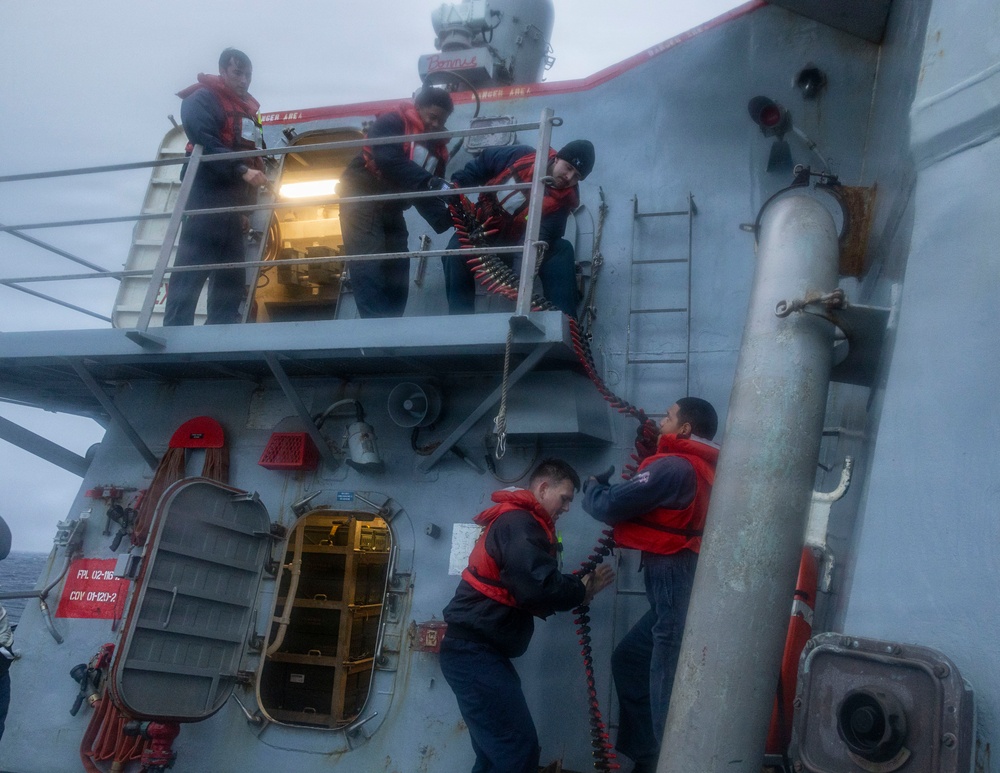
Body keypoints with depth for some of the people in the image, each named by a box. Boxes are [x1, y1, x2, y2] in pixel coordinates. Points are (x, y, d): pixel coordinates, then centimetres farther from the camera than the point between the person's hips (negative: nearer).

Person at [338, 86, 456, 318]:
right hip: (362, 199, -8)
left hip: (391, 209, 8)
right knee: (369, 267, -15)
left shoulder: (438, 147, 10)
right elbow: (390, 161, -28)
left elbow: (425, 194, 5)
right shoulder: (391, 123, -10)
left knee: (397, 270, 5)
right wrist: (430, 182, -36)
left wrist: (445, 218, -15)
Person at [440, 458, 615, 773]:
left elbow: (531, 589, 19)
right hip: (475, 650, -11)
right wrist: (583, 590, -7)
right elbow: (539, 588, -25)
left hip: (476, 648, 11)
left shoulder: (517, 522, 20)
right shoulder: (519, 522, -14)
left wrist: (579, 587, 6)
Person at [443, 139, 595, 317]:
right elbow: (479, 166, 0)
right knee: (456, 252, -31)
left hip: (515, 242, 0)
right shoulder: (521, 156, -13)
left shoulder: (564, 199, -15)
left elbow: (545, 232, -29)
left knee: (562, 249, -23)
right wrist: (456, 184, -12)